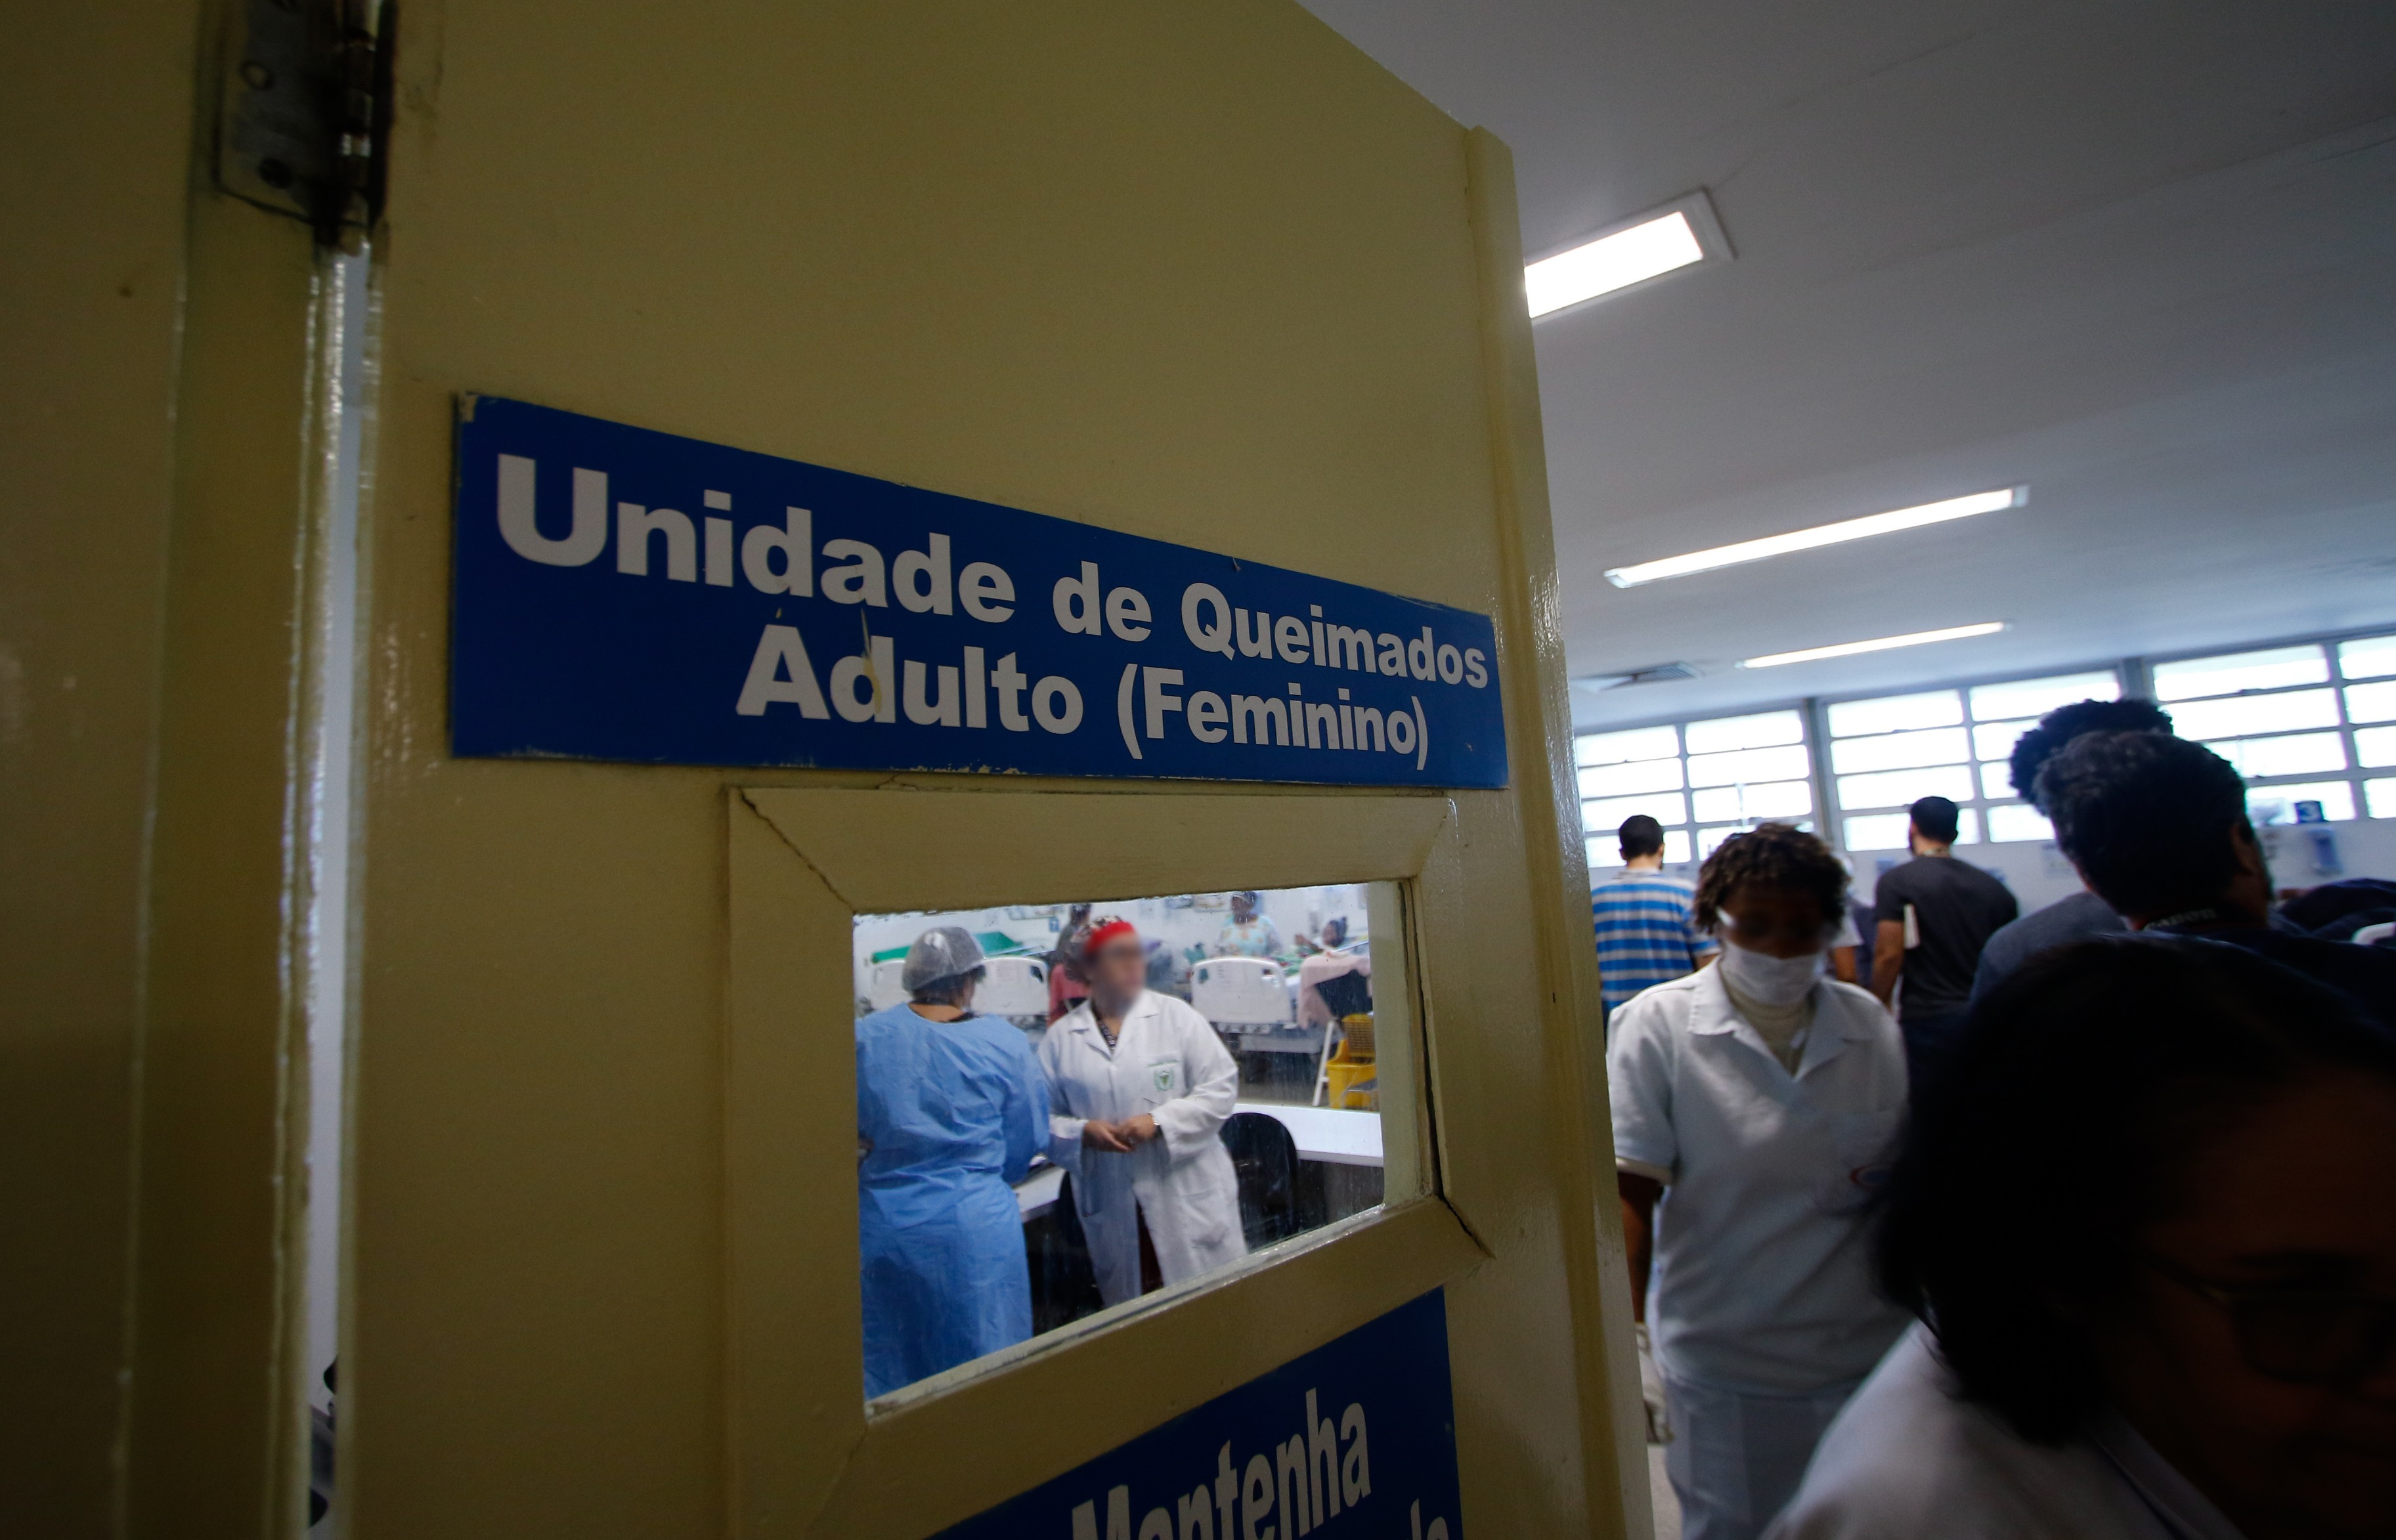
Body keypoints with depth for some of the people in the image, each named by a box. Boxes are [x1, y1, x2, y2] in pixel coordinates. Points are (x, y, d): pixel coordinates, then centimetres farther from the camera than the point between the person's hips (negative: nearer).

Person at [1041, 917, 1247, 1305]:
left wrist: (1160, 1121, -14)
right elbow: (1044, 1117, 6)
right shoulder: (1060, 1038, 3)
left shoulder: (1176, 1016, 0)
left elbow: (1221, 1086, -3)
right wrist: (1083, 1132, -13)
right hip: (1111, 1209, 1)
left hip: (1188, 1198, -1)